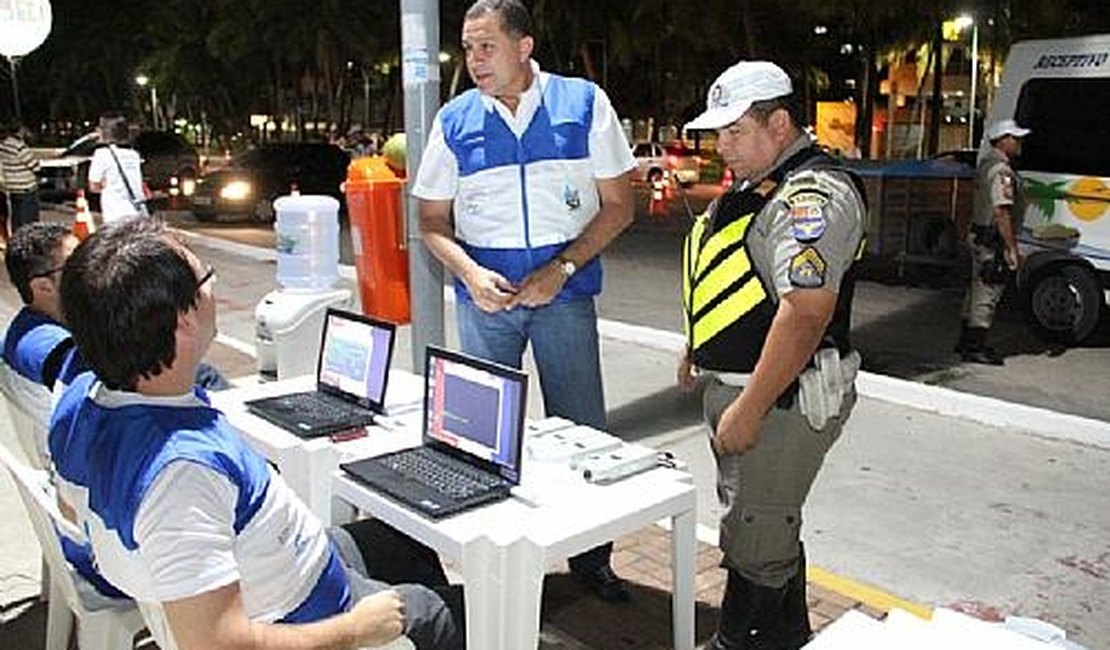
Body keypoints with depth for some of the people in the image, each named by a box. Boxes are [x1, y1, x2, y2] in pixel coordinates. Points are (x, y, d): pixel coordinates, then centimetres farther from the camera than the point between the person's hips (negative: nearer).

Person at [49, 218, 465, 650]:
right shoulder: (183, 470, -41)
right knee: (449, 614, 15)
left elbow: (75, 506, 8)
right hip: (296, 612, -9)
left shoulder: (80, 398, -11)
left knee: (410, 543, 26)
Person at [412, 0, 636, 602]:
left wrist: (561, 270, -12)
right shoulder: (454, 120, 3)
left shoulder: (584, 103, -2)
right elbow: (433, 221, 6)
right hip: (484, 298, 2)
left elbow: (618, 206, -1)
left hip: (565, 293, -1)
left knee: (581, 432, 5)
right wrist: (470, 272, -13)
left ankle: (591, 556, 25)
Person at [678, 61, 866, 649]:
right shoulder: (755, 184, 14)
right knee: (771, 523, 21)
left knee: (753, 539, 0)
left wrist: (749, 410, -26)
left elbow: (806, 312, -28)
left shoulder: (813, 194, -19)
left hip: (783, 397, -10)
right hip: (734, 383, 10)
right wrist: (697, 348, 25)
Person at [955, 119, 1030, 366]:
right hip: (994, 240, -10)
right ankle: (975, 347, 1)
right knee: (988, 293, -4)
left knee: (978, 290, 17)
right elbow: (1001, 211, -25)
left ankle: (967, 342, 25)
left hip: (979, 235, 11)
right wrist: (1012, 248, -23)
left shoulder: (986, 162, 14)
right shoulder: (1002, 171, -18)